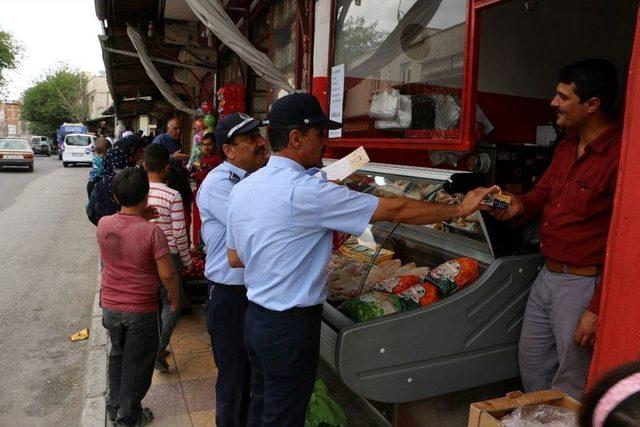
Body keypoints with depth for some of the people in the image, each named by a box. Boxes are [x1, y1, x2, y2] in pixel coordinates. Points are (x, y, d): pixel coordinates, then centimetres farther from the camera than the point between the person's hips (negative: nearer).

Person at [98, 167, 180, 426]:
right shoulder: (152, 231, -23)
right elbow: (167, 274, -19)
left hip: (110, 306, 5)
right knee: (137, 363, 14)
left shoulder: (103, 225, -9)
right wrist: (174, 298, -3)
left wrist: (141, 217, 7)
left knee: (117, 355, 26)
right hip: (141, 310, -5)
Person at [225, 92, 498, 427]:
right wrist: (460, 209, -6)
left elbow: (234, 258, 10)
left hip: (254, 316, 8)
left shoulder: (242, 188, 1)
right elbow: (395, 210, -19)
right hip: (290, 325, -8)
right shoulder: (307, 191, -23)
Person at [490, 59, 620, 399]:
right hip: (547, 276, 9)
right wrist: (520, 205, -5)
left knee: (570, 385, 9)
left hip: (583, 284, -8)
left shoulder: (618, 156, -20)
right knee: (531, 361, 23)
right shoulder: (567, 146, 8)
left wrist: (598, 310, -19)